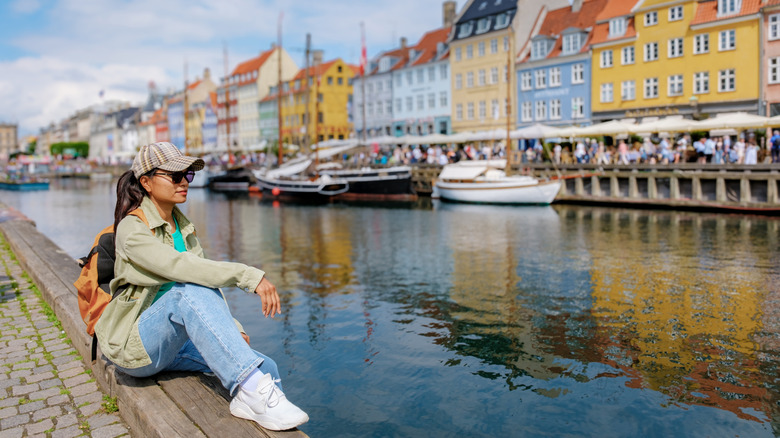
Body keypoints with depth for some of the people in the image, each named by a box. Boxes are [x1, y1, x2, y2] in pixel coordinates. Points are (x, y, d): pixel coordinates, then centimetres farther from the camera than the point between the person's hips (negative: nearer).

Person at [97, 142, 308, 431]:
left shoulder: (183, 225, 9)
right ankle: (254, 390, -44)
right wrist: (250, 276, -39)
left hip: (175, 342, 6)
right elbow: (179, 267, -31)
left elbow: (205, 274, 6)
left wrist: (231, 329, -9)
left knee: (268, 370, -16)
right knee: (190, 291, -37)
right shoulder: (131, 229, -14)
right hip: (136, 344, -6)